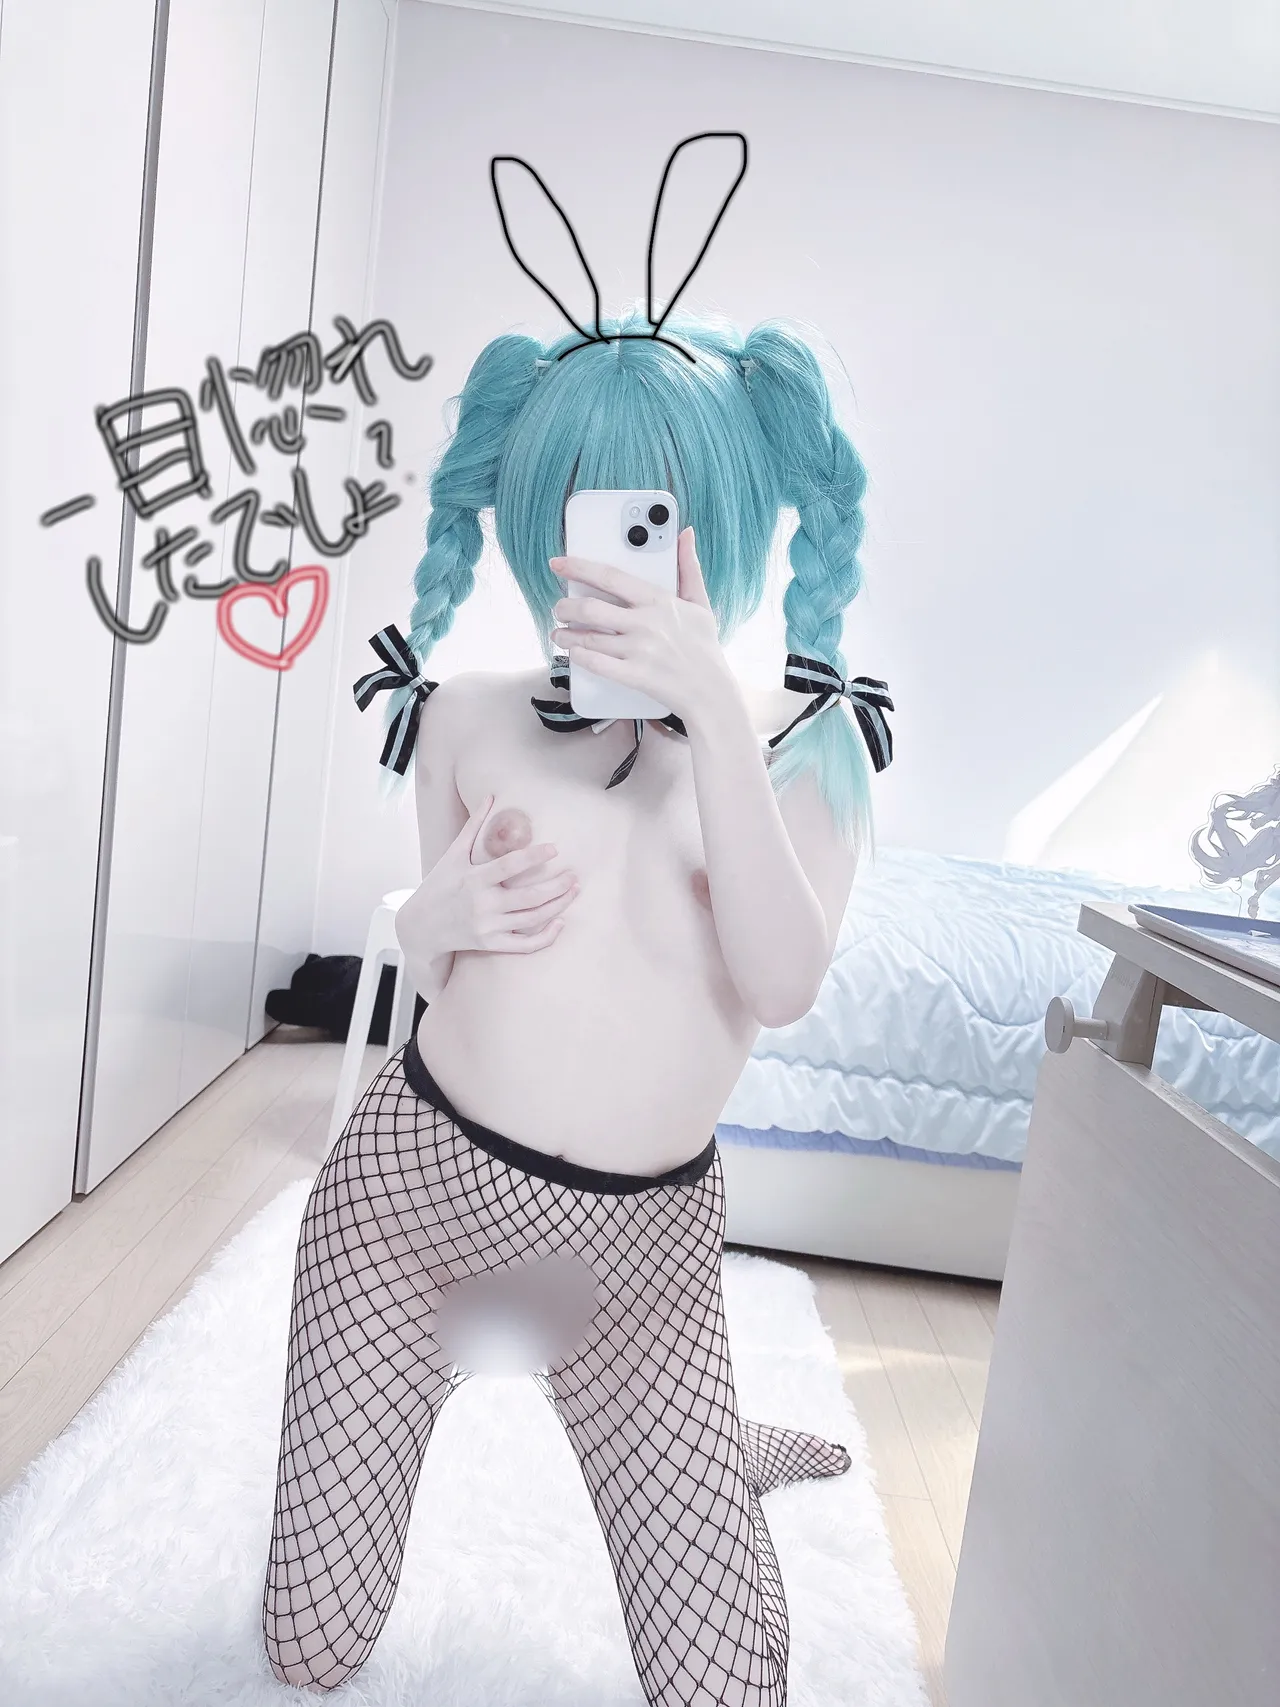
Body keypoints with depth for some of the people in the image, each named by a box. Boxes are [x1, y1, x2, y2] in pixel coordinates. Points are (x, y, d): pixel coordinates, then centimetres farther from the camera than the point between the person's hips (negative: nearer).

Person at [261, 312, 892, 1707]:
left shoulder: (803, 744, -3)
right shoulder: (475, 716, 0)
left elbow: (783, 986, -20)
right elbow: (432, 971, 10)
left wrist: (710, 711, -29)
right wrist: (439, 918, -15)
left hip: (643, 1233, -1)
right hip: (420, 1172, 2)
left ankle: (714, 1451, 31)